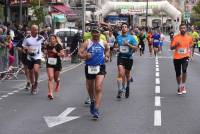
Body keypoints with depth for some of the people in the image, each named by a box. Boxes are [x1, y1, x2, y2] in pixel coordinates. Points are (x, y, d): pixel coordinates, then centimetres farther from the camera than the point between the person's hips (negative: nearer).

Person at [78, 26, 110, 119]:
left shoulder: (104, 43, 3)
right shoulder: (87, 43, -3)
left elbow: (107, 49, 23)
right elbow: (79, 53, -6)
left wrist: (107, 57, 6)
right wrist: (85, 56, -26)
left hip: (100, 67, -1)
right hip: (89, 67, 1)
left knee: (98, 88, -15)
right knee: (90, 88, 17)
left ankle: (96, 109, -15)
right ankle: (92, 101, 48)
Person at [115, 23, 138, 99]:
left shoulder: (131, 38, -2)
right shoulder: (118, 37, 5)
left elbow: (136, 47, -5)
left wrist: (128, 44, -18)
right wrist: (116, 46, 0)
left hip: (129, 57, 0)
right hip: (121, 57, 0)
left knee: (127, 74, 15)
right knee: (121, 73, -17)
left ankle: (127, 86, 43)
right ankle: (120, 90, -18)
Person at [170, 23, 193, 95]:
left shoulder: (189, 37, 0)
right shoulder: (176, 37, -5)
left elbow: (191, 44, 21)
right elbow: (171, 48, -5)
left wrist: (189, 48, 6)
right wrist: (176, 45, -22)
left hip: (185, 56, -1)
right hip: (177, 57, 1)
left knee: (184, 70, -24)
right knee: (178, 73, 9)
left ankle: (183, 86, -6)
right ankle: (179, 87, 30)